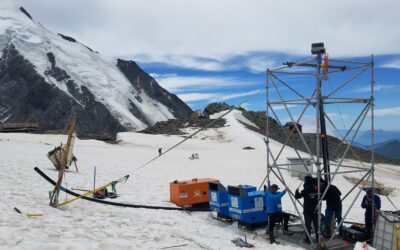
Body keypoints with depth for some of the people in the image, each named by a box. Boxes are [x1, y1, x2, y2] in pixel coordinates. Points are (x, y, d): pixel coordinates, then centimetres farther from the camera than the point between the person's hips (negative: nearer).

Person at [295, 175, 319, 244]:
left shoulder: (305, 190, -15)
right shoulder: (316, 189, -3)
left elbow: (297, 196, -7)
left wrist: (297, 191, 10)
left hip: (307, 211, -4)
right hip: (315, 211, 4)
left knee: (308, 225, 2)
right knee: (316, 224, 14)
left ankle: (308, 239, 5)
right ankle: (318, 238, 22)